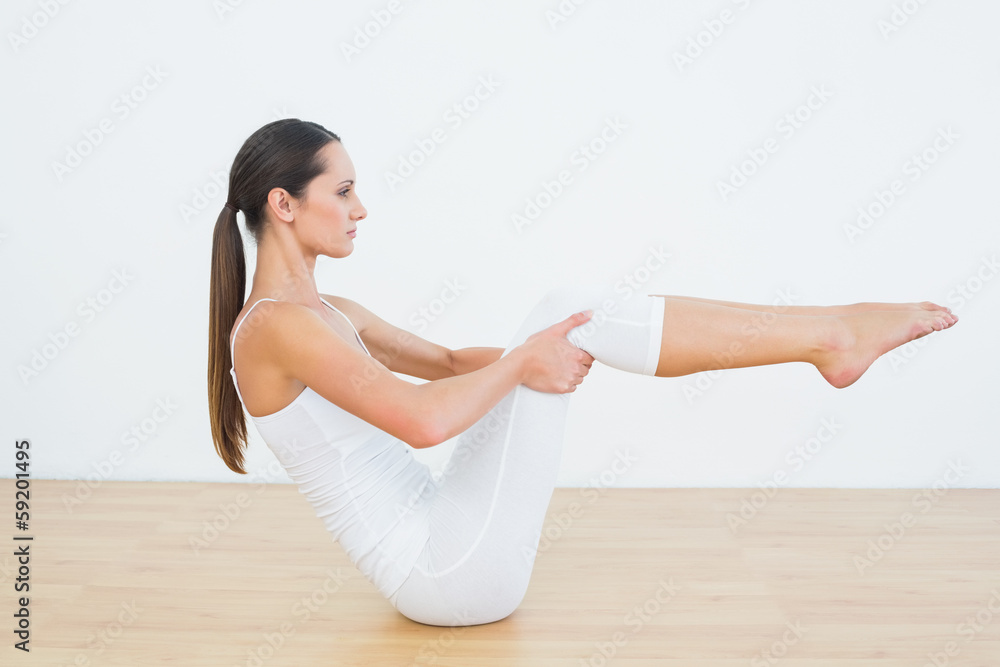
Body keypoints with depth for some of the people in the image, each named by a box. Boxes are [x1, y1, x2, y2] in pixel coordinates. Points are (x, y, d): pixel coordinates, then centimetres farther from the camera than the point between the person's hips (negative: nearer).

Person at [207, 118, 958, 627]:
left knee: (570, 318, 4)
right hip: (448, 573, -10)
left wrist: (537, 352, 8)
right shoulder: (276, 324, -17)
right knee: (573, 307, -15)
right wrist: (523, 362, -16)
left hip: (444, 556, 10)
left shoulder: (328, 312, 13)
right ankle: (830, 336, -7)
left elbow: (447, 362, 23)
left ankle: (827, 329, 4)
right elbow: (422, 419, -31)